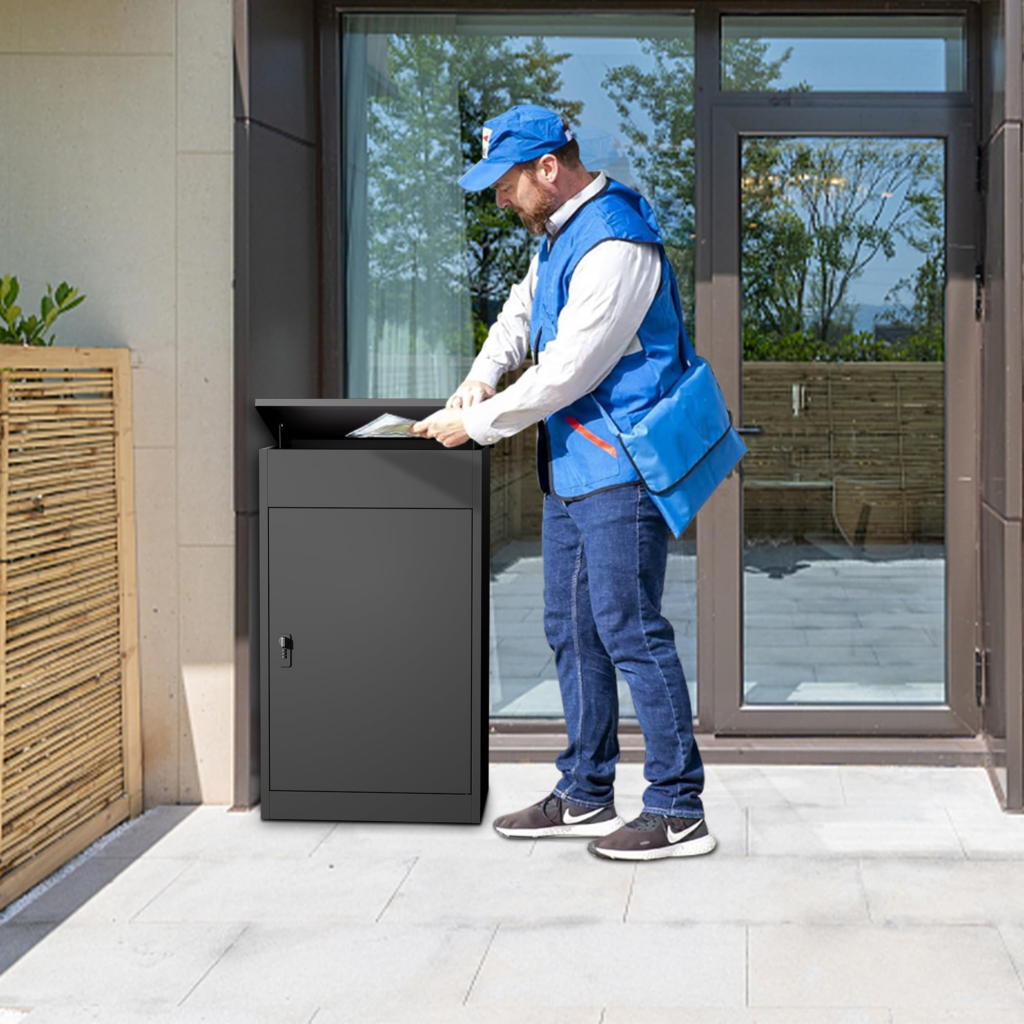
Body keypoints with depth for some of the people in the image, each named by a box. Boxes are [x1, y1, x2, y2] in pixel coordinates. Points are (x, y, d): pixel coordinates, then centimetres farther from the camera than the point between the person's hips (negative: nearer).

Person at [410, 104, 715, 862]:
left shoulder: (615, 246, -20)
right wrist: (482, 376, 13)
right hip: (573, 467, 10)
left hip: (618, 470, -10)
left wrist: (474, 423, -10)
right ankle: (585, 797, 24)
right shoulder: (560, 234, 13)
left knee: (630, 631, -8)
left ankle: (679, 811, -1)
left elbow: (565, 375, -21)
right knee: (573, 631, 14)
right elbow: (523, 309, 31)